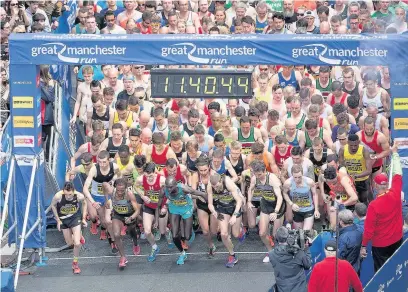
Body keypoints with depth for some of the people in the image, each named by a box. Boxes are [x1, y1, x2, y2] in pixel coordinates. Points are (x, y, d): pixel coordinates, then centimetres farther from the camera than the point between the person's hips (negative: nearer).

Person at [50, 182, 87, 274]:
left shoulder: (79, 196, -29)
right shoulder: (58, 196, -32)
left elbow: (84, 203, -3)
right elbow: (53, 205, -8)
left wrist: (84, 218, -3)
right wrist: (58, 220, -6)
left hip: (75, 217, -1)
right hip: (63, 219, 1)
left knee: (77, 243, -12)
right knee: (70, 243, 11)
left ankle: (75, 263, 14)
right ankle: (78, 236, 47)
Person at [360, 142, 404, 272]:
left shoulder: (373, 205, -26)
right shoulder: (395, 195, -15)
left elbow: (369, 228, -19)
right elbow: (398, 175, 0)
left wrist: (363, 246, -5)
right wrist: (395, 153, 11)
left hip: (380, 244, -5)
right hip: (397, 240, 5)